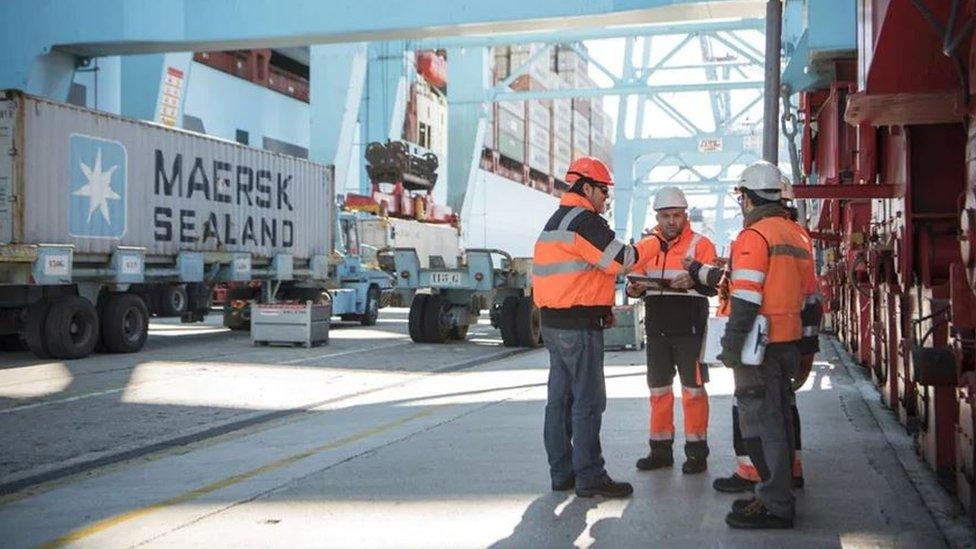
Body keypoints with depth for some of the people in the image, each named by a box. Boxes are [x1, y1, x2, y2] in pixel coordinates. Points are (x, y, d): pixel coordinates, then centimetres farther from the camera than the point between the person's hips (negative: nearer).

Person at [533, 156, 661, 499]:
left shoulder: (556, 221, 19)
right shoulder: (585, 220, -13)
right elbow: (622, 260, -15)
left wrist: (600, 308, 16)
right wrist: (656, 243, 1)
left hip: (554, 322, 10)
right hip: (579, 326, -10)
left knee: (560, 398, 12)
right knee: (588, 402, -5)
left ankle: (562, 472, 18)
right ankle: (590, 478, -1)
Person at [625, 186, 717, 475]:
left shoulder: (700, 244, -2)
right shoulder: (647, 245, 11)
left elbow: (713, 286, -11)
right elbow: (637, 279, 15)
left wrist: (693, 281, -32)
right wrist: (635, 289, -8)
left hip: (690, 329, -5)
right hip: (657, 330, 5)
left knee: (693, 390, 1)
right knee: (658, 390, 10)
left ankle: (696, 451, 9)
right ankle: (661, 450, 20)